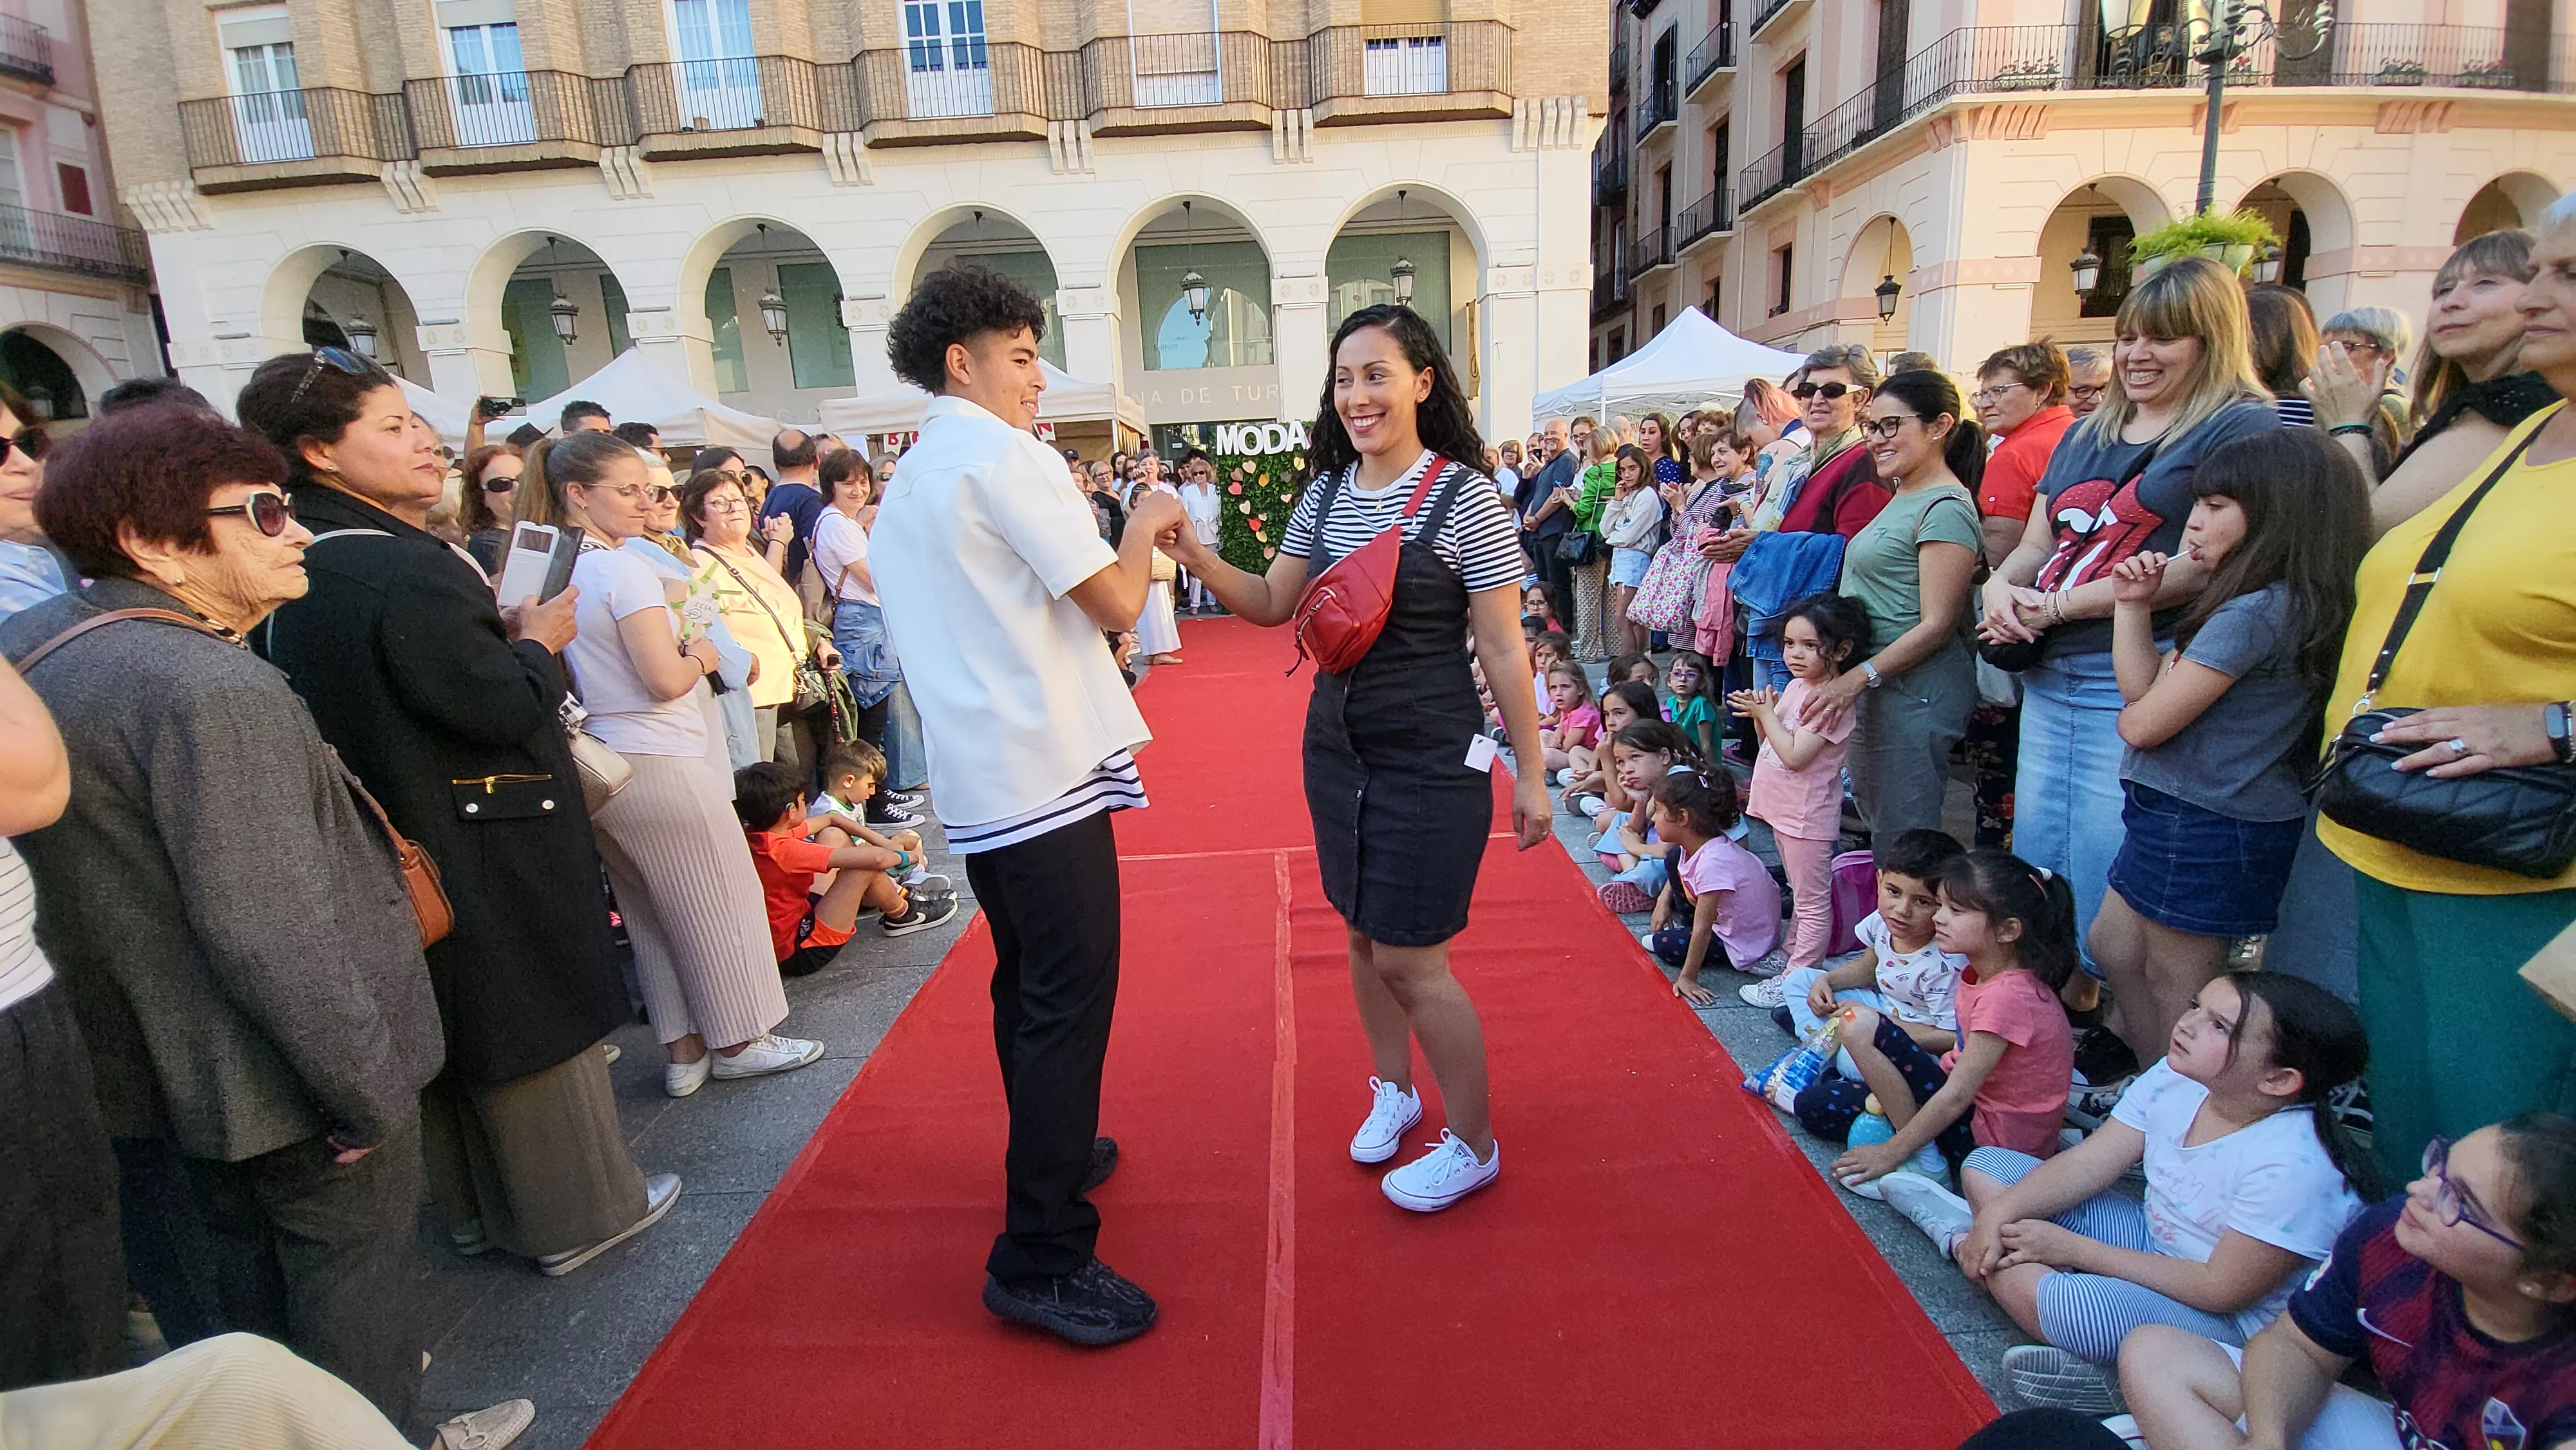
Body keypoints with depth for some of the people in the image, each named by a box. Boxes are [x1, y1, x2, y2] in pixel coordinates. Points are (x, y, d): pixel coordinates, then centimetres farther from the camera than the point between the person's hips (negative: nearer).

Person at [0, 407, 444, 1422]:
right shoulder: (208, 688, -28)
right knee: (355, 1275, 11)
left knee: (251, 1258, 27)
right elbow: (275, 934, -30)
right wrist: (373, 1091, -21)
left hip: (177, 1062, 9)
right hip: (295, 1073, -9)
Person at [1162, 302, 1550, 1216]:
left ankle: (1474, 1145, 21)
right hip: (1337, 750, 7)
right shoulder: (1325, 494, 5)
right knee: (1364, 934, 18)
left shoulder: (1465, 500, -13)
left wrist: (1529, 776, -8)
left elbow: (1501, 650, -11)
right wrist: (1200, 561, -9)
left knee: (1409, 960, -2)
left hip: (1430, 761, -6)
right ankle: (1393, 1089, 42)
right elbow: (1273, 604, 9)